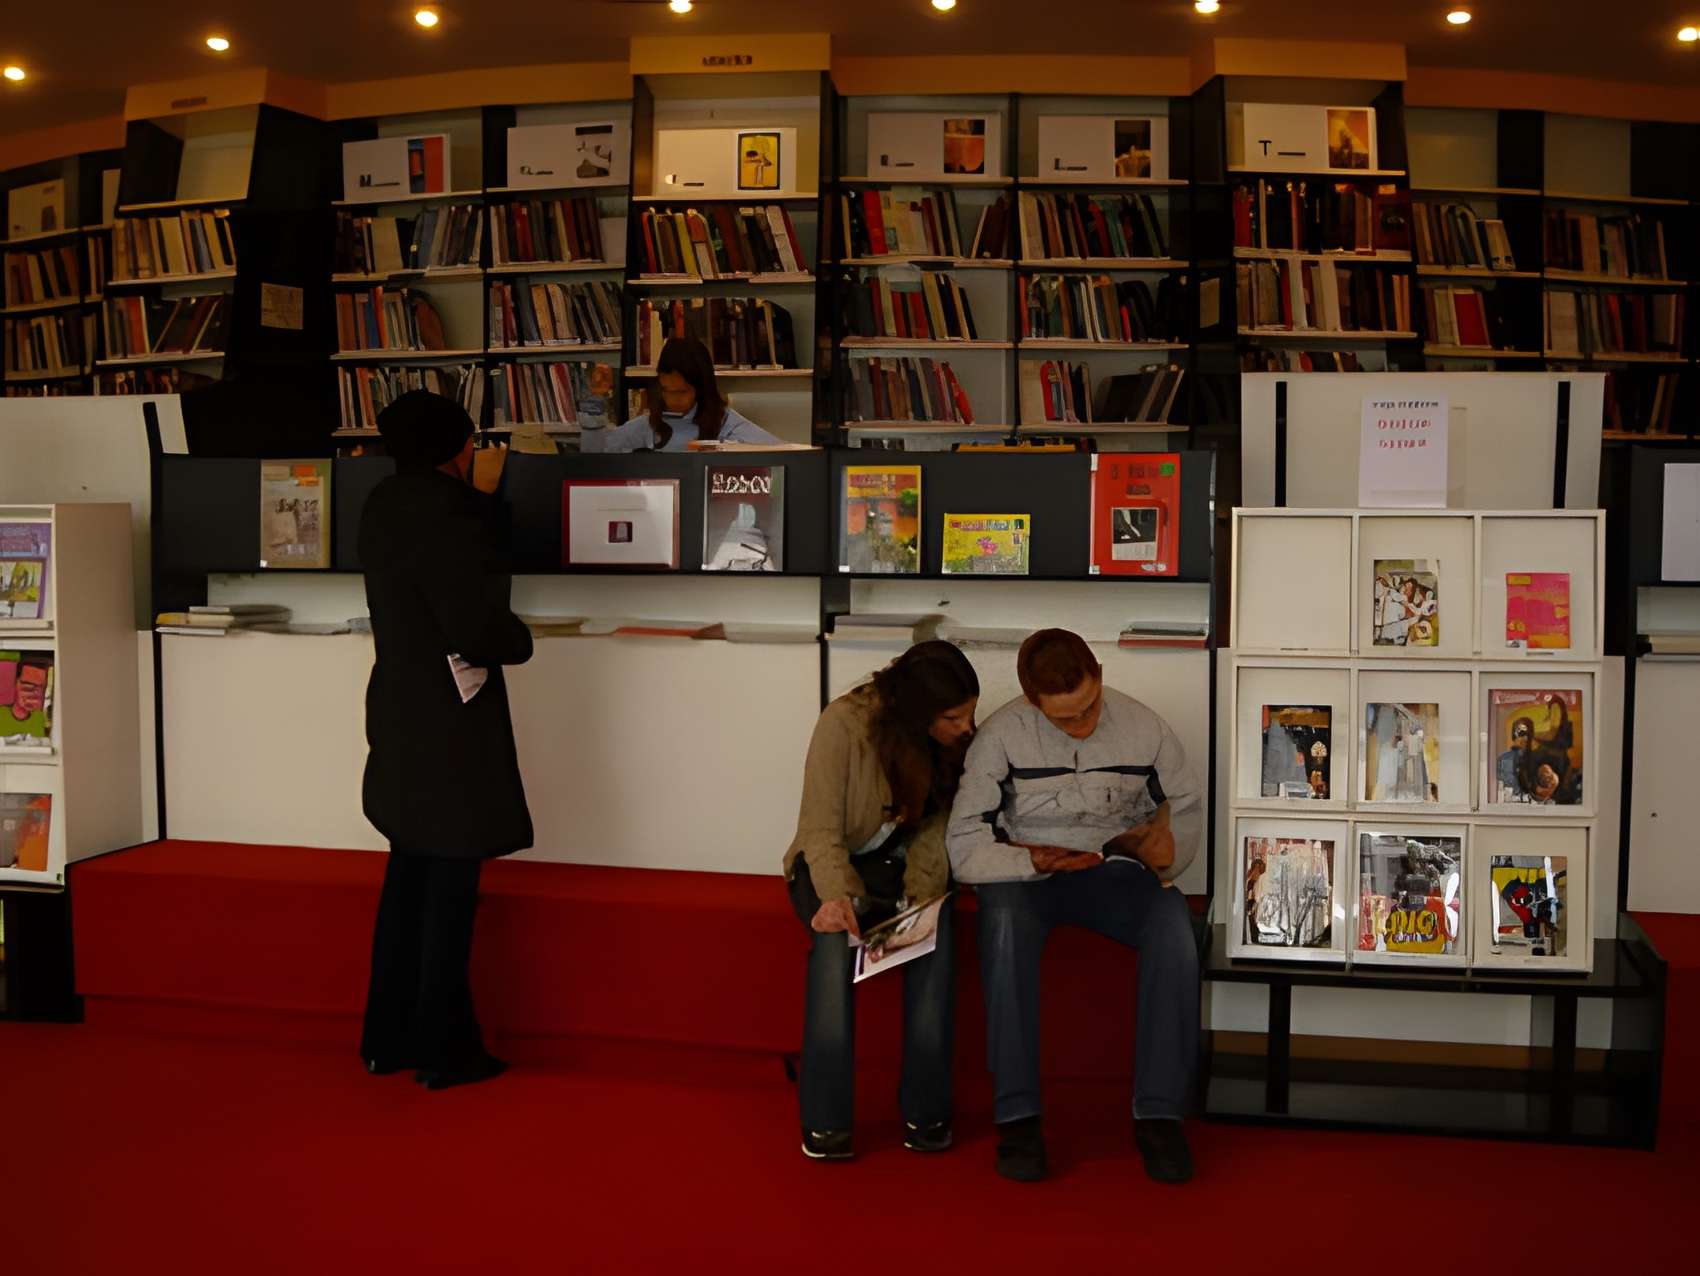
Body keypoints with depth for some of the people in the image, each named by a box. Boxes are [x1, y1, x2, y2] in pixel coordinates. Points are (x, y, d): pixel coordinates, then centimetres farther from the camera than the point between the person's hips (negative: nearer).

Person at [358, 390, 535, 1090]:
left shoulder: (386, 506, 7)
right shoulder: (441, 514, -21)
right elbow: (475, 626, -24)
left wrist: (484, 493, 17)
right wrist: (521, 640, -4)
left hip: (400, 716, 9)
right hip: (449, 724, -9)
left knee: (410, 874, 18)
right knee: (450, 882, 2)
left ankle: (389, 1038, 28)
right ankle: (443, 1049, 13)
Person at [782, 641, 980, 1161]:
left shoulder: (961, 736, -9)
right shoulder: (844, 723, -23)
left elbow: (941, 824, -9)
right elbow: (821, 829, -22)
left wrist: (921, 885, -28)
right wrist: (835, 894, -40)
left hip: (904, 865, 3)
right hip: (833, 865, -3)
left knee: (937, 927, -31)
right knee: (837, 931, -35)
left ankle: (925, 1108, -19)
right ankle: (824, 1117, -26)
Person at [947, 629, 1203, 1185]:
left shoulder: (1144, 726, -2)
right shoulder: (1001, 735, -9)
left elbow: (1187, 807, 13)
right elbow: (965, 849, -11)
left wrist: (1169, 852, -6)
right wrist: (1033, 861, -27)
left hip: (1116, 870, 2)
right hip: (1026, 873, -2)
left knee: (1175, 926, -31)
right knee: (1004, 924, -37)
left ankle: (1159, 1113, -22)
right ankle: (1017, 1114, -28)